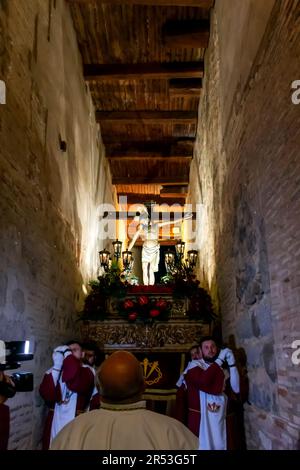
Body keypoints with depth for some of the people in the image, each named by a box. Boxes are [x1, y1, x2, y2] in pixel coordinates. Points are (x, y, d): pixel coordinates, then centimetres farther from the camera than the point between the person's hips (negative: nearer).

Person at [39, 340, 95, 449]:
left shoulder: (87, 371, -5)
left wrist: (68, 355, -20)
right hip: (54, 426, 3)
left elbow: (76, 385, -27)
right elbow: (47, 395, -11)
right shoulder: (54, 371, 5)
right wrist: (57, 366, -17)